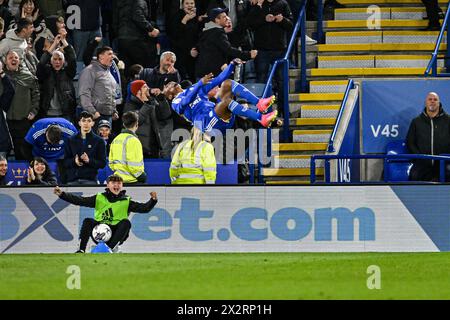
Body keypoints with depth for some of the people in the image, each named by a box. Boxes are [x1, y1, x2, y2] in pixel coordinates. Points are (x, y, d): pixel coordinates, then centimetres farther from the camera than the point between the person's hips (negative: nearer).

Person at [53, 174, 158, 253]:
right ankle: (81, 250, -25)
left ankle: (111, 248, -33)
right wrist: (62, 194, -6)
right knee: (87, 222, -23)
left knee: (126, 222, -26)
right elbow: (80, 200, 3)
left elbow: (143, 208, 0)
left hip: (116, 235, 0)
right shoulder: (99, 198, 8)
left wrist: (153, 200, -19)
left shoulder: (126, 201, 8)